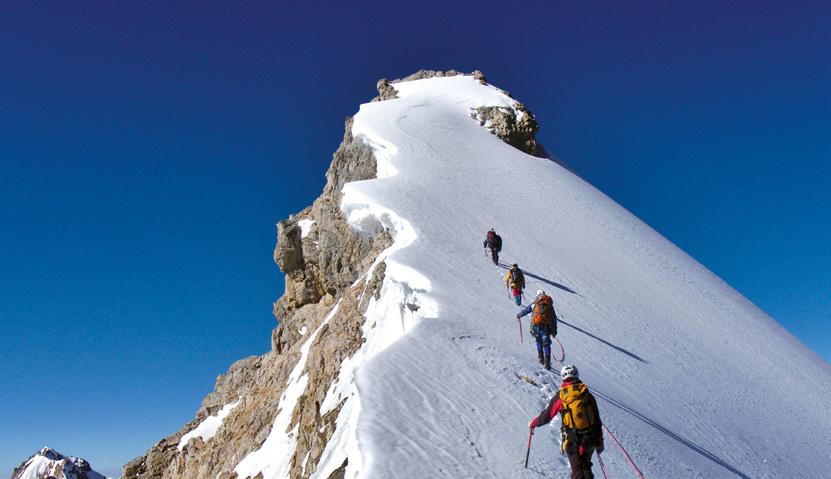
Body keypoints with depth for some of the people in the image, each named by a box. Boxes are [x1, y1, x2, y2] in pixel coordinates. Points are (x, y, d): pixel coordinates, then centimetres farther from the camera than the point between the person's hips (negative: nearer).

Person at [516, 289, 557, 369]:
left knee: (539, 341, 24)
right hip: (546, 327, 0)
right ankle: (547, 362, -6)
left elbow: (525, 310, 19)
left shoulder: (534, 304, 11)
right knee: (546, 344, 5)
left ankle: (541, 357, 13)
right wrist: (554, 331, 20)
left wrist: (518, 315, 39)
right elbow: (554, 318, 16)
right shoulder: (550, 305, 16)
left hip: (536, 326, 0)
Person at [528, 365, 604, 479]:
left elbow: (545, 416, 0)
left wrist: (532, 424, 19)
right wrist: (599, 442, 16)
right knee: (586, 467, 24)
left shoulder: (560, 396, -7)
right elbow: (597, 421, 6)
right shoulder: (588, 395, 2)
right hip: (590, 440, 3)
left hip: (572, 441, -3)